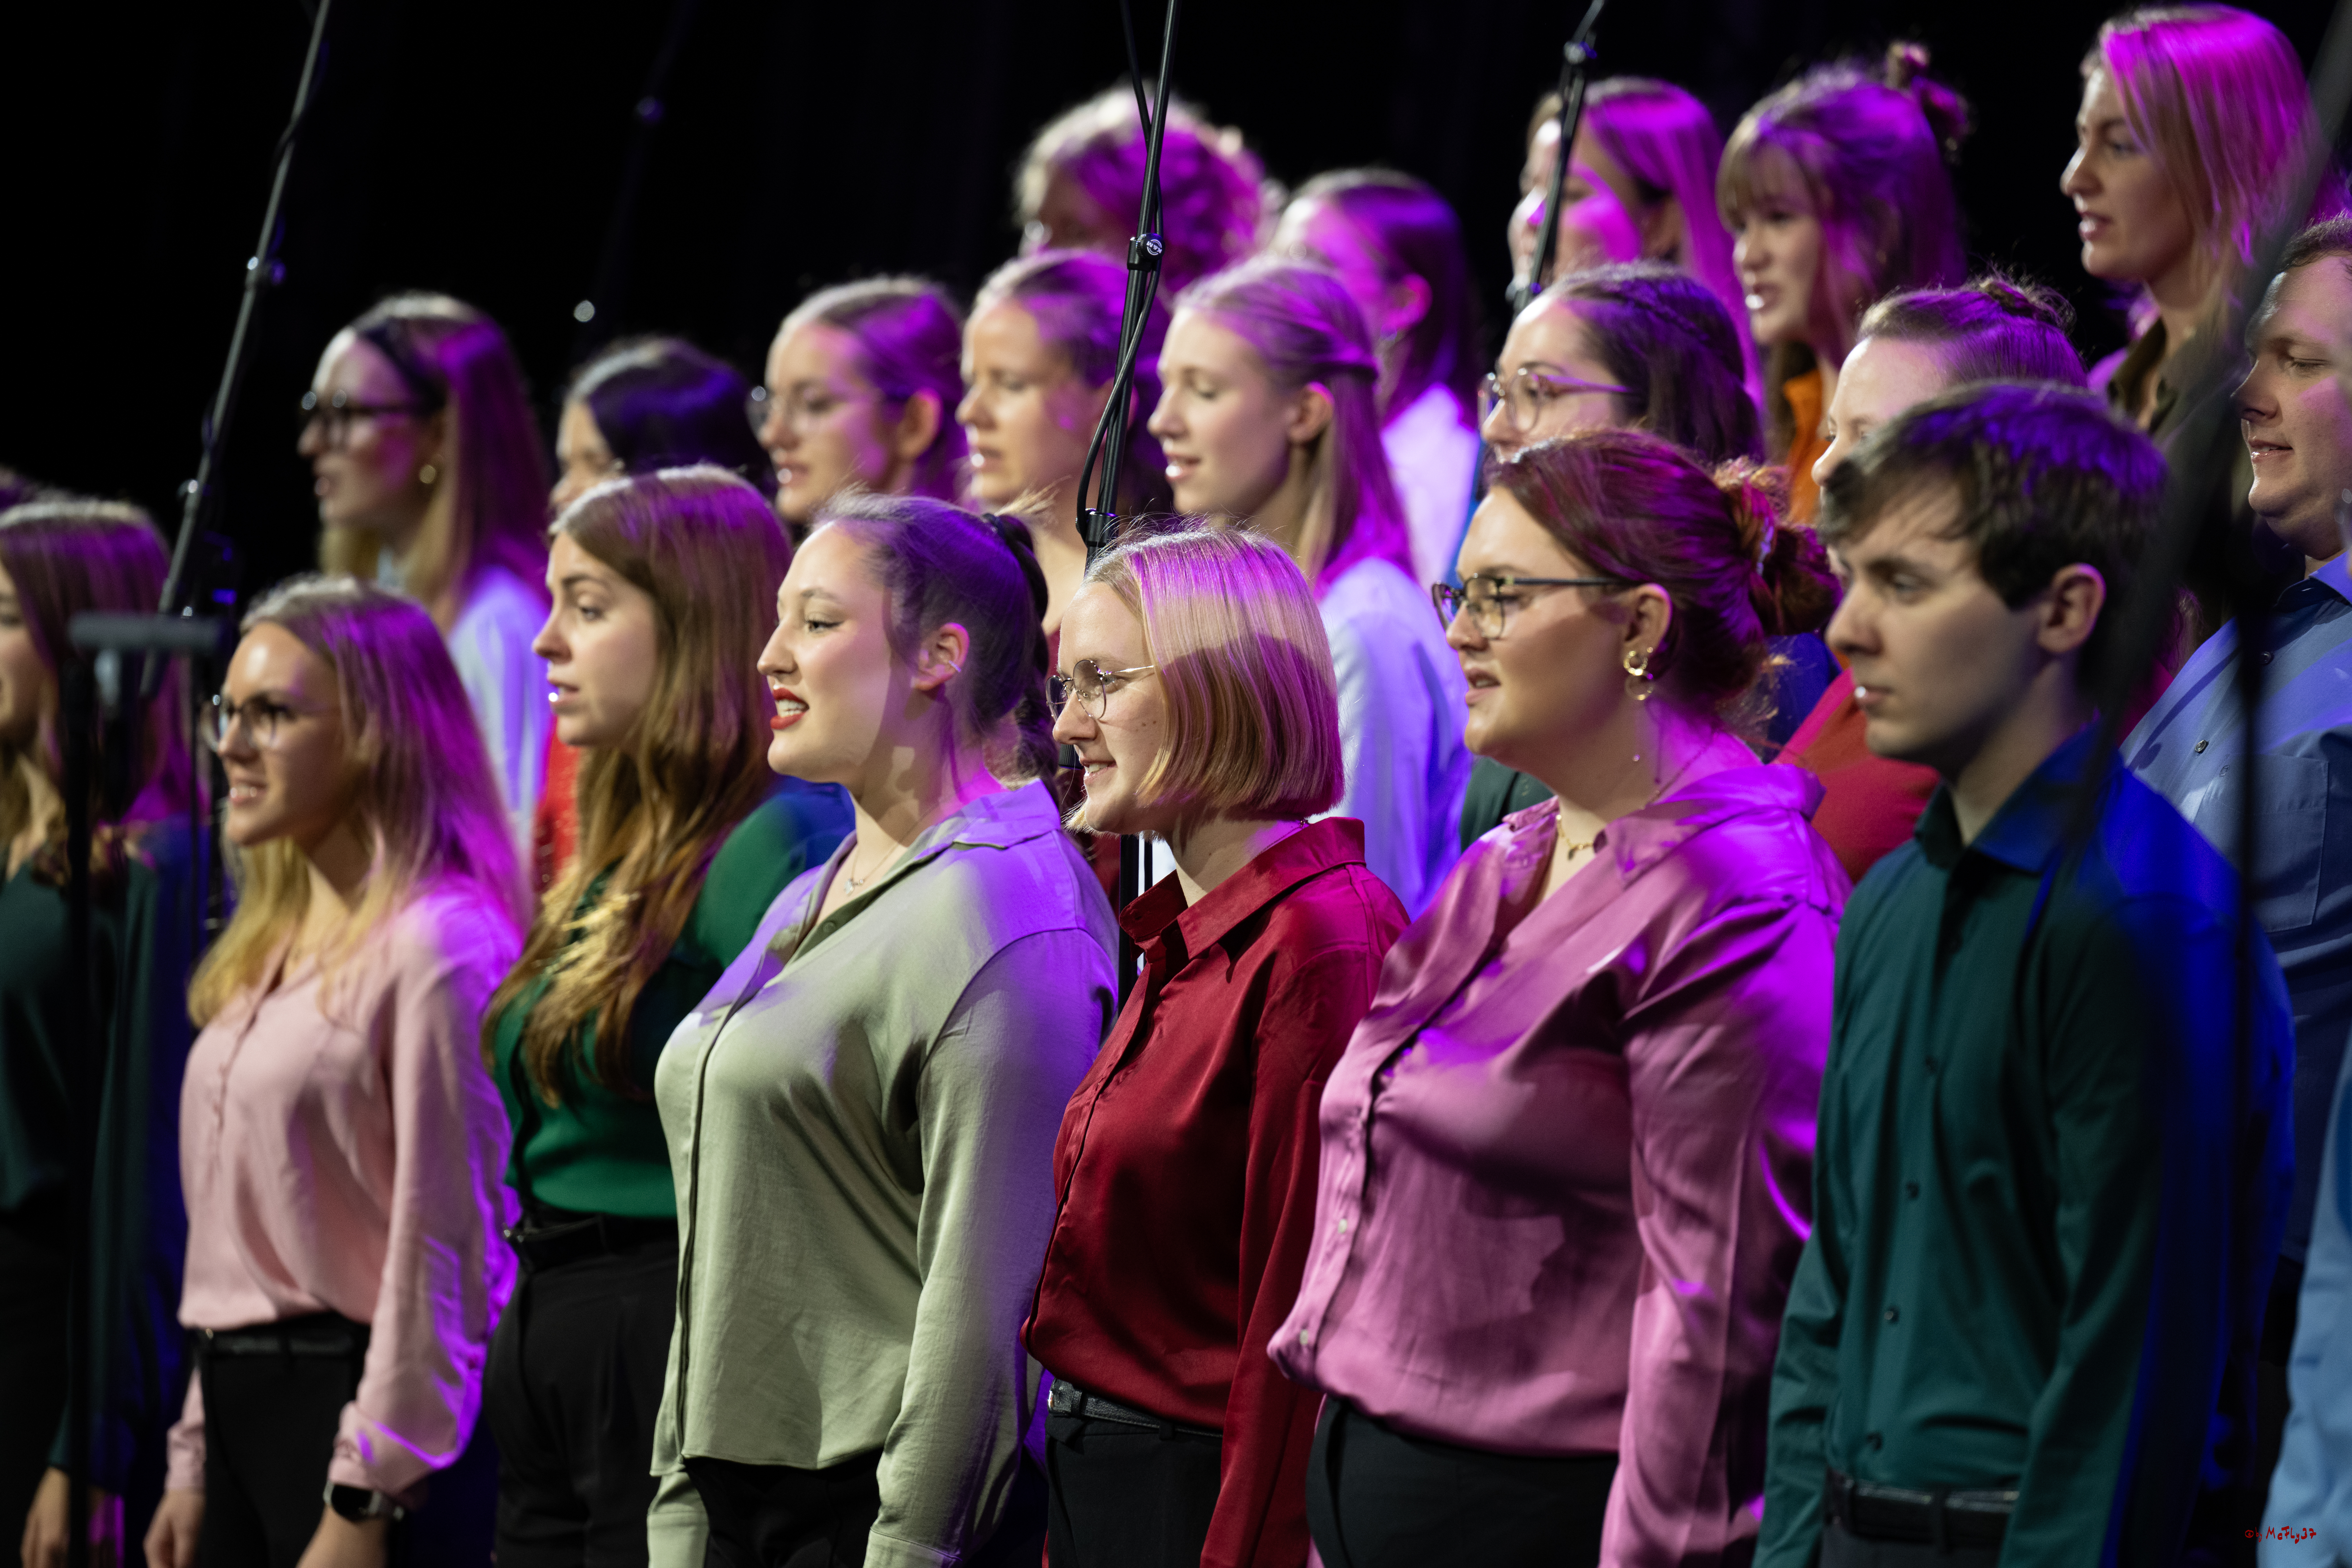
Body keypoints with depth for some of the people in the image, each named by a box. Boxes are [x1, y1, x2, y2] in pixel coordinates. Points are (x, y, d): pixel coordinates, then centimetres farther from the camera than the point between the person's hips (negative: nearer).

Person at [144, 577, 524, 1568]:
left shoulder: (438, 947, -11)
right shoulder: (270, 949, 16)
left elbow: (441, 1250, -14)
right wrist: (193, 1467, 16)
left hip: (352, 1401, -8)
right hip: (242, 1402, 8)